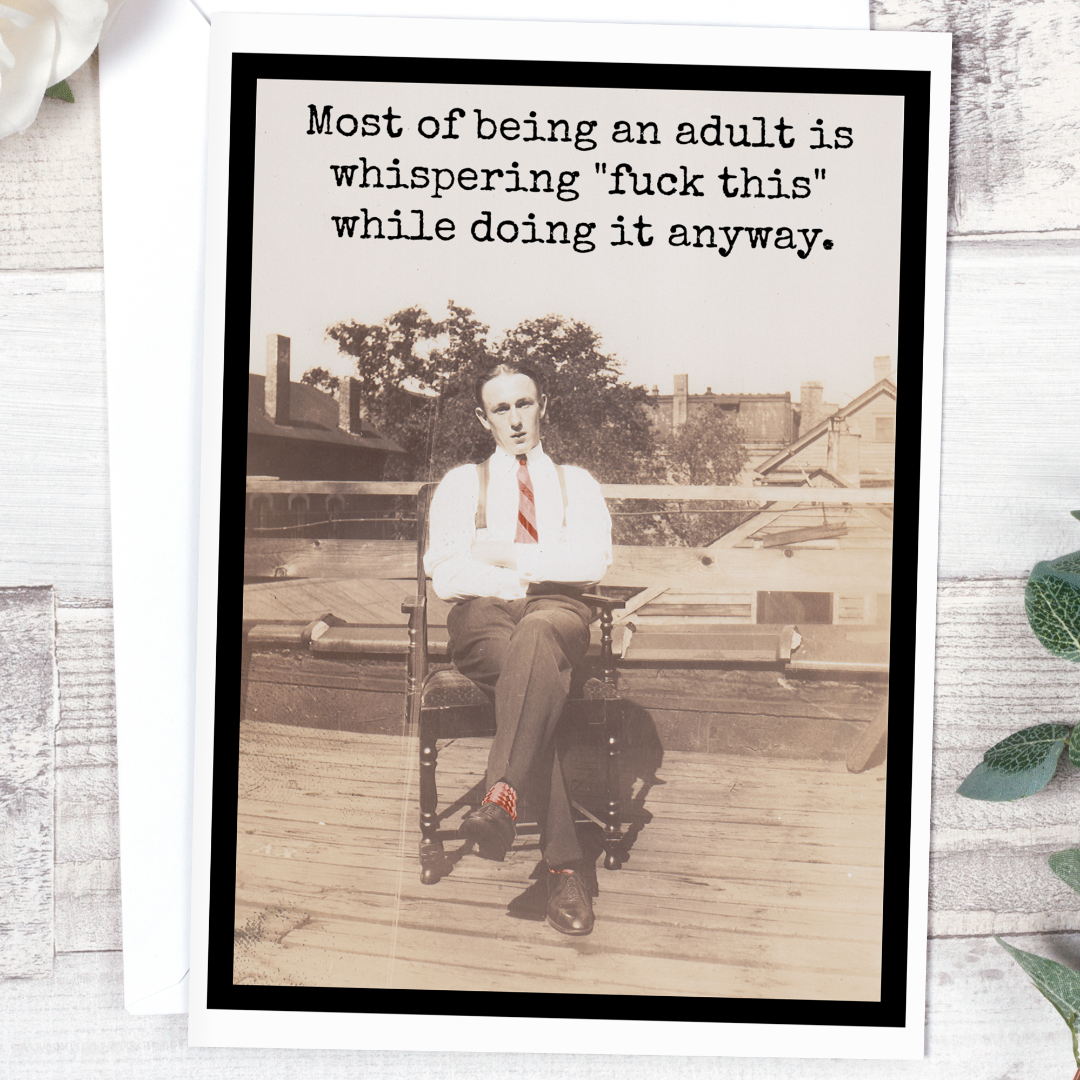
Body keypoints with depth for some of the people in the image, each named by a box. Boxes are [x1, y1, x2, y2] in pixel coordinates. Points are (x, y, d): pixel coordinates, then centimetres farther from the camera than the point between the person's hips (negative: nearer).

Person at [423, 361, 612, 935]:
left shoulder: (575, 483, 22)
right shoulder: (461, 483, 21)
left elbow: (593, 561, 2)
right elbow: (447, 575, 4)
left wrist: (508, 555, -3)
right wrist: (538, 578, -3)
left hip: (558, 613, 0)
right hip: (482, 615, 0)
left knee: (536, 635, -40)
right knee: (537, 678, -36)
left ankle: (501, 795, -51)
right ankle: (564, 861, -40)